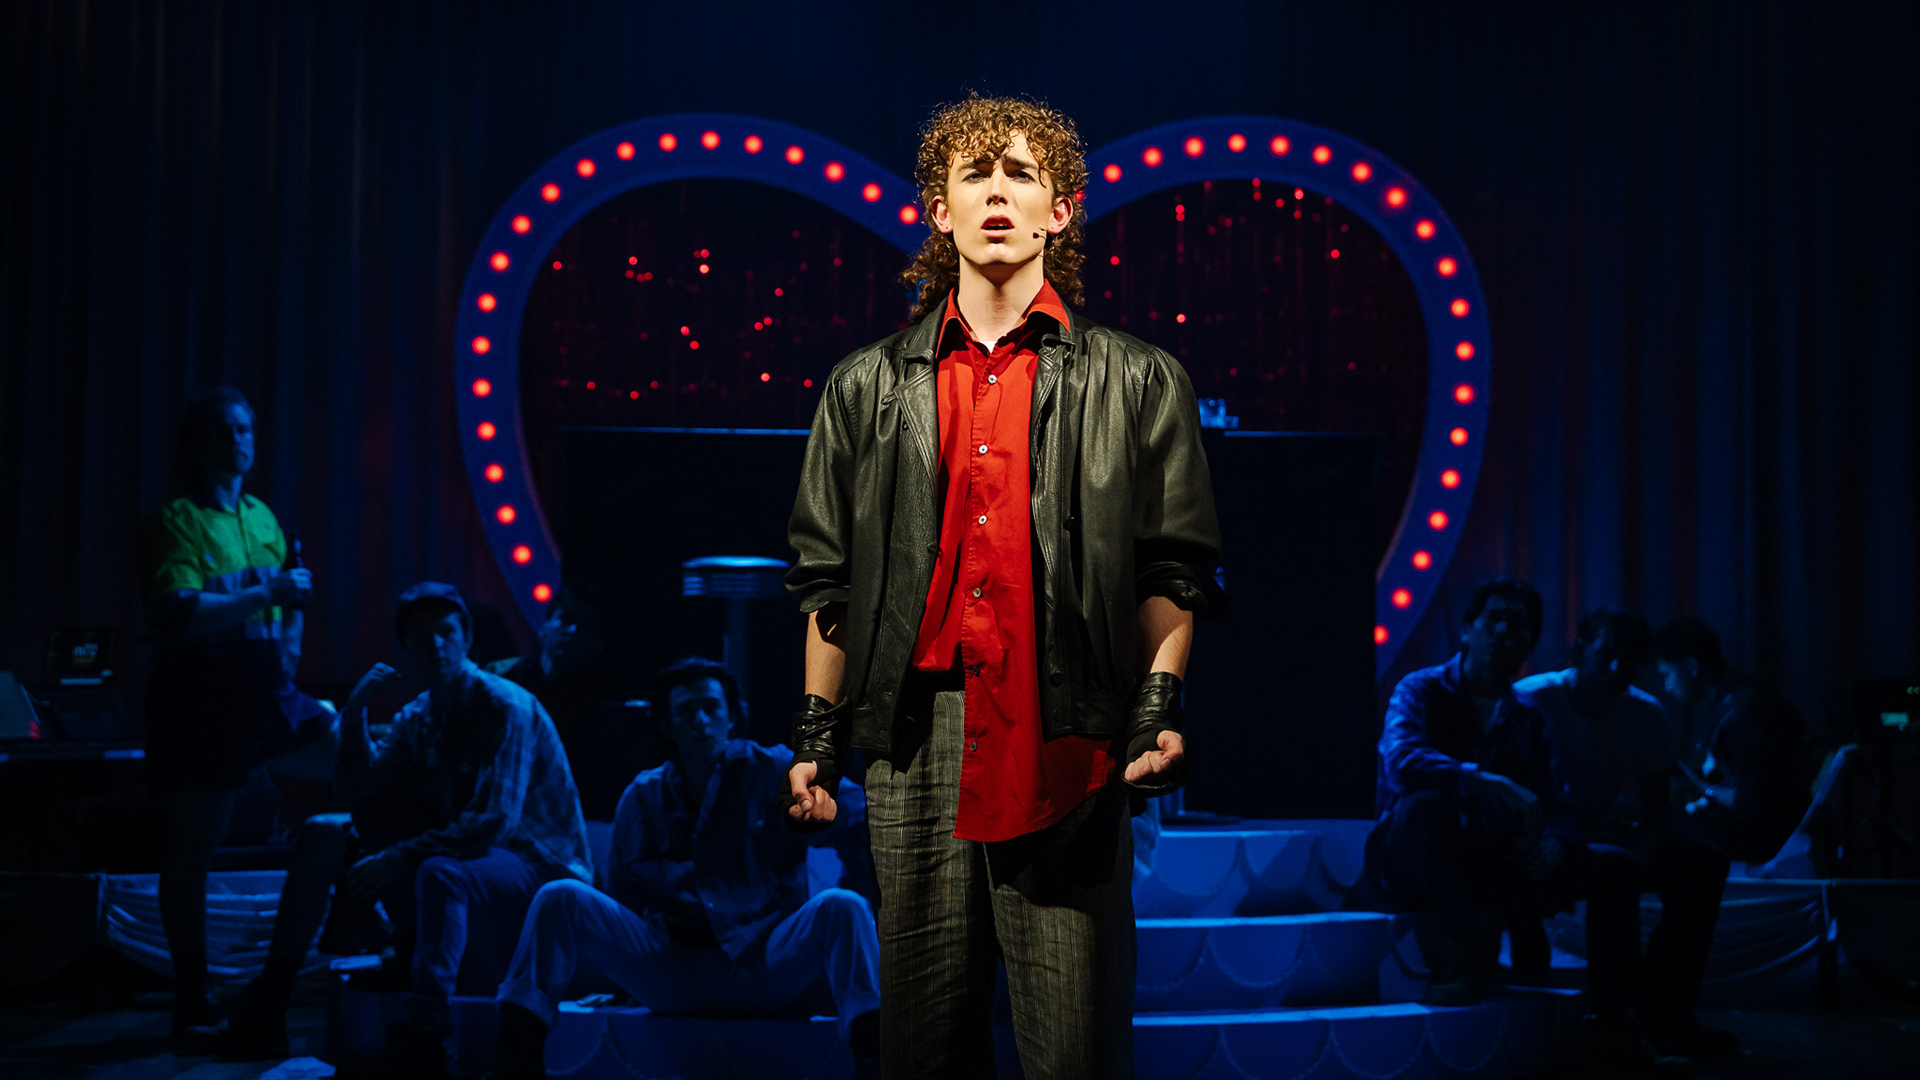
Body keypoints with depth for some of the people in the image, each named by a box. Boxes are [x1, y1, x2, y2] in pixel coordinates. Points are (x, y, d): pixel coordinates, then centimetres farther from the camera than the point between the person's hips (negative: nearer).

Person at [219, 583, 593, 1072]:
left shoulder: (507, 709, -15)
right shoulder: (418, 716, 10)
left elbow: (493, 824, -25)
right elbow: (359, 789, 8)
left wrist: (397, 857, -27)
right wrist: (355, 710, -3)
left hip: (536, 866, -8)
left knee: (440, 872, -41)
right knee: (323, 831, 0)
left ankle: (420, 1041, -53)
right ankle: (272, 993, 0)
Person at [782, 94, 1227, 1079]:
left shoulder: (1136, 383, 9)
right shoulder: (868, 389, 14)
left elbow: (1172, 569, 6)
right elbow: (830, 578, 15)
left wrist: (1160, 703, -7)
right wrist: (816, 731, 10)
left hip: (1065, 745, -2)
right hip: (914, 739, 2)